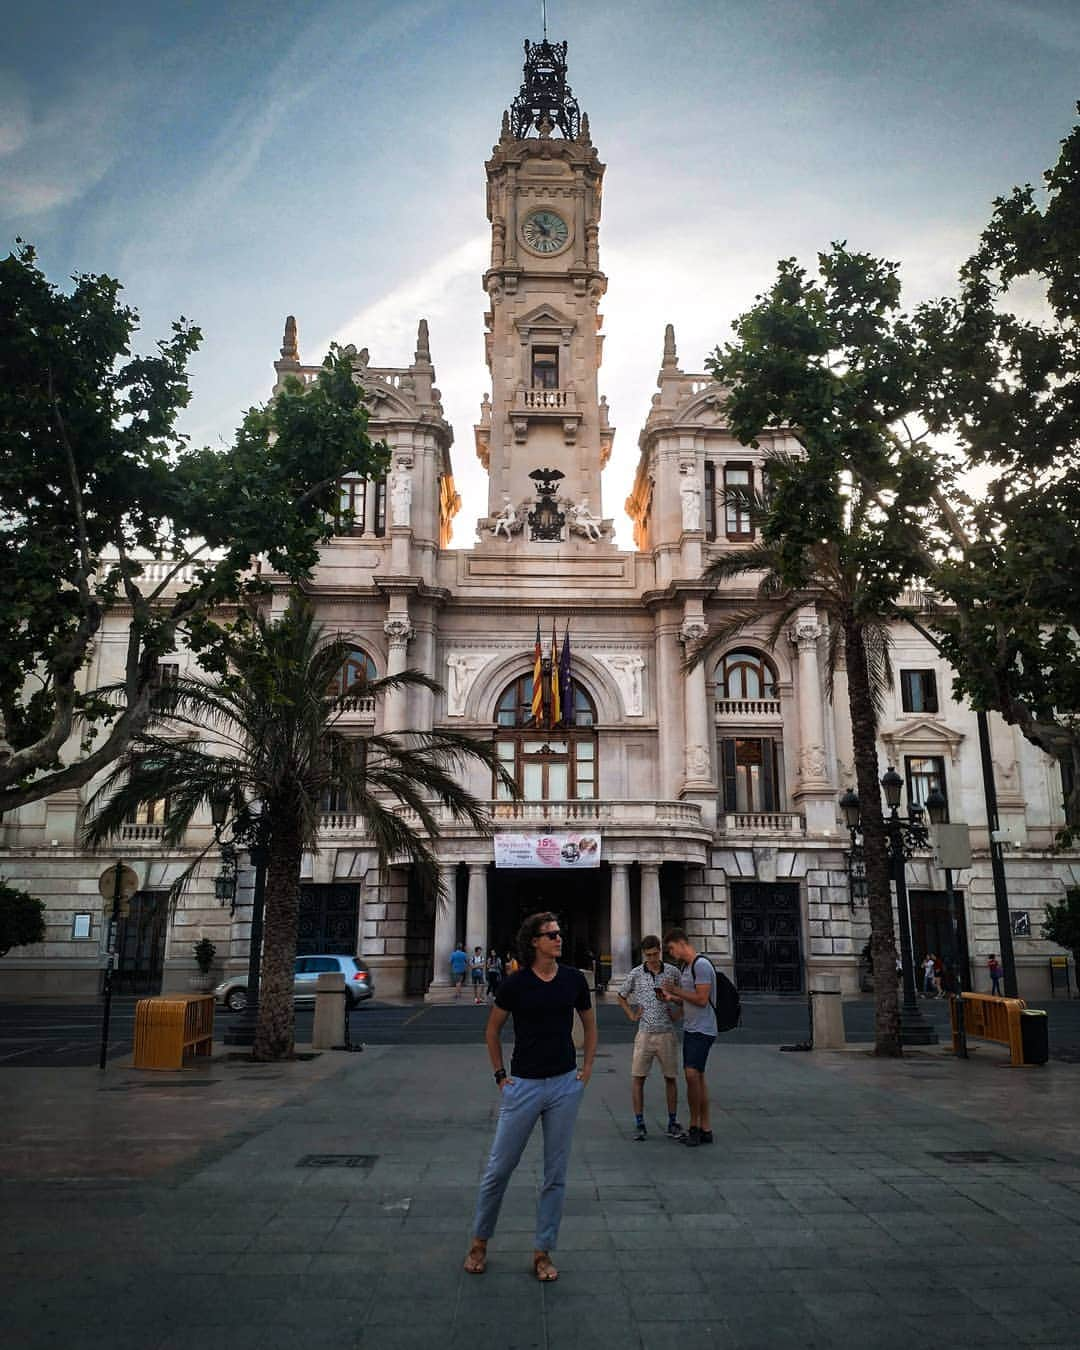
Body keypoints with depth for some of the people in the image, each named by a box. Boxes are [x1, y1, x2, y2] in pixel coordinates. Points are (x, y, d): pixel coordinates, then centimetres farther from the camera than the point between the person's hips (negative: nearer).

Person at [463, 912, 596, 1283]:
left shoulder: (574, 979, -1)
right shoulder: (515, 983, -8)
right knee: (499, 1168, 6)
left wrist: (587, 1066, 7)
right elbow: (492, 1030, 5)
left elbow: (589, 1024, 14)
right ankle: (480, 1241, 28)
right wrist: (499, 1074, 2)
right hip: (523, 1085, -2)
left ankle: (542, 1252, 24)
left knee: (556, 1174, 9)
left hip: (565, 1085, 2)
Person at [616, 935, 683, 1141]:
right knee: (637, 1078, -1)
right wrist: (632, 1015, 4)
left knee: (670, 1078, 8)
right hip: (645, 1033, 0)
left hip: (667, 1033, 0)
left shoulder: (672, 972, -2)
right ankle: (639, 1124, 9)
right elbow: (621, 997, 14)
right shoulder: (636, 974, -1)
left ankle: (672, 1123, 20)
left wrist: (677, 1013, -2)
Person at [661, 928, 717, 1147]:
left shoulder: (701, 965, -15)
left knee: (692, 1074, -15)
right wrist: (671, 997, 5)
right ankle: (705, 1129, 15)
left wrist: (676, 990, -12)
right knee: (697, 1078, 10)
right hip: (690, 1028, 10)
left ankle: (694, 1126, -4)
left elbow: (702, 999, -20)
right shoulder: (685, 966, 15)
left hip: (702, 1030, -10)